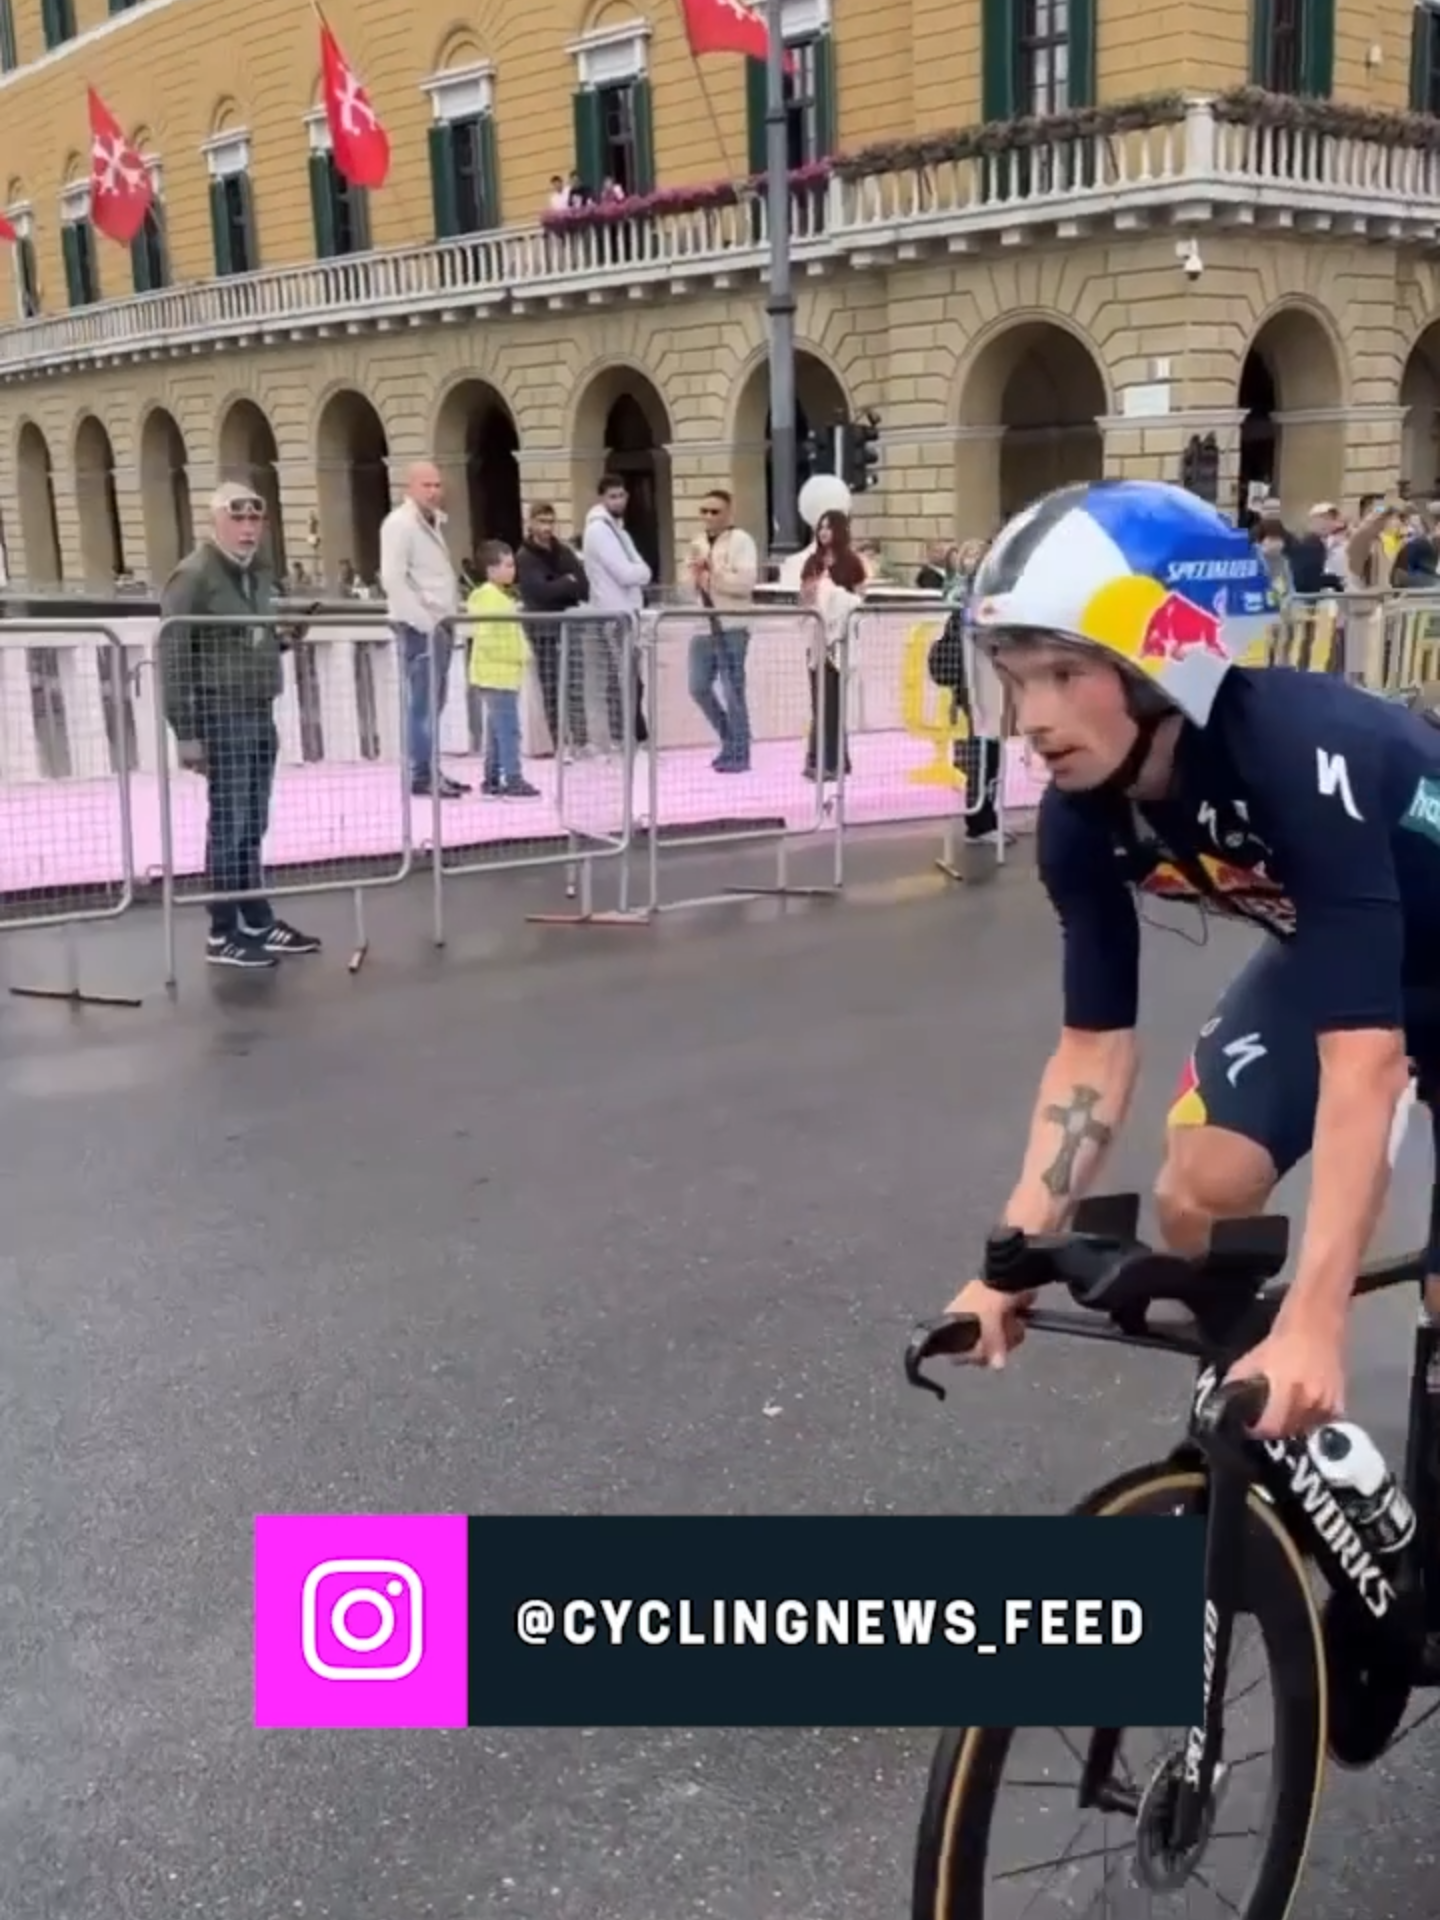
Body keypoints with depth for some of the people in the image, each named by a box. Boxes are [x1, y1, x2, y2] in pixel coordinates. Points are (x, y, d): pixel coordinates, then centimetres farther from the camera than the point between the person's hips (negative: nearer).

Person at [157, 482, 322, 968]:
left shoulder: (260, 574, 14)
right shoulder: (193, 575, -10)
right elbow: (173, 657, -14)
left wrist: (283, 638, 3)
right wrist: (185, 731, -18)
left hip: (260, 713, 7)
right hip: (222, 715, -7)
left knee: (253, 827, 13)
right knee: (229, 826, -3)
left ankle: (258, 922, 22)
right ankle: (223, 935, 5)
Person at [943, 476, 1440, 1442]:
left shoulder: (1304, 755, -40)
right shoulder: (1085, 816, -21)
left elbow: (1362, 1060, -44)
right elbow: (1095, 1043, -13)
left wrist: (1312, 1328, -49)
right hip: (1328, 955, 5)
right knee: (1196, 1201, -11)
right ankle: (1249, 1434, 15)